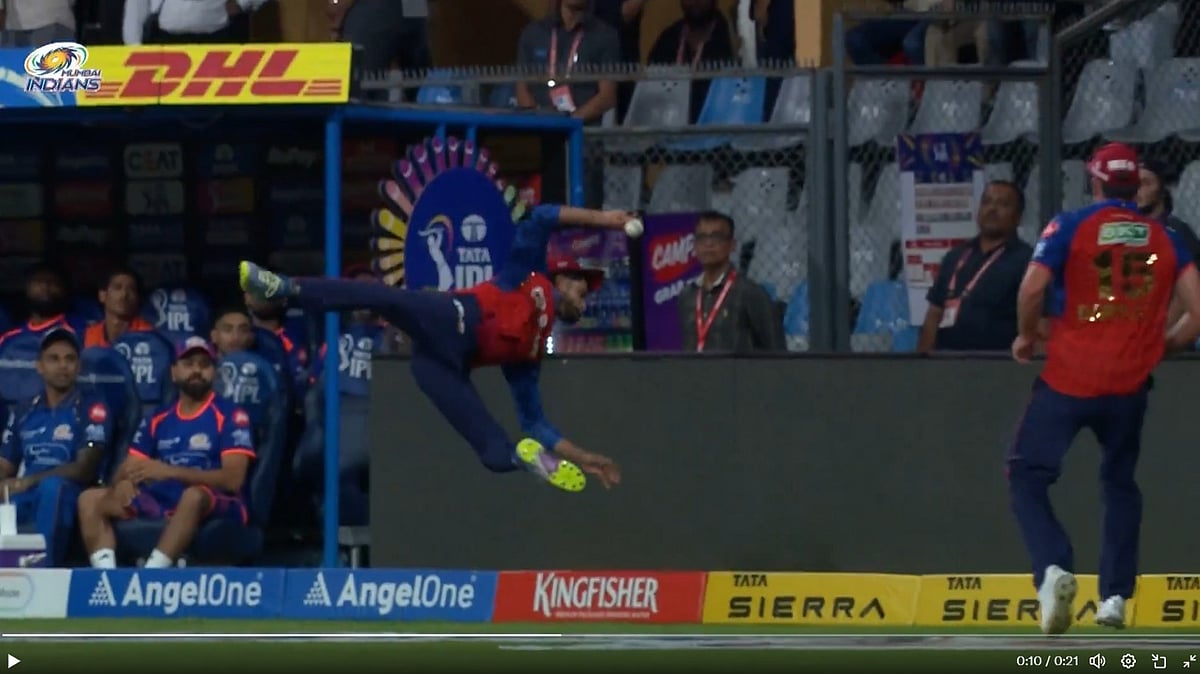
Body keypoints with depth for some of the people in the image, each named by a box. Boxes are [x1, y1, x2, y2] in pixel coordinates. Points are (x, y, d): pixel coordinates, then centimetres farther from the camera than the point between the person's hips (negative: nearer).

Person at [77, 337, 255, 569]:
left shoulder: (230, 417, -1)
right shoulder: (158, 420, 16)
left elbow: (233, 478, -13)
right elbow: (129, 467, 14)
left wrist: (170, 471, -22)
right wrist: (122, 482, -13)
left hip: (217, 509, -6)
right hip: (163, 505, 6)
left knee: (194, 496, -39)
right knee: (91, 499, -4)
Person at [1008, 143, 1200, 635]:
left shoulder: (1070, 227, -4)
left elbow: (1033, 286, -17)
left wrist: (1027, 336, 1)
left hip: (1068, 378, -3)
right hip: (1130, 382, 3)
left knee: (1028, 475, 4)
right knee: (1120, 483, 22)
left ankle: (1053, 568, -21)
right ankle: (1115, 597, 16)